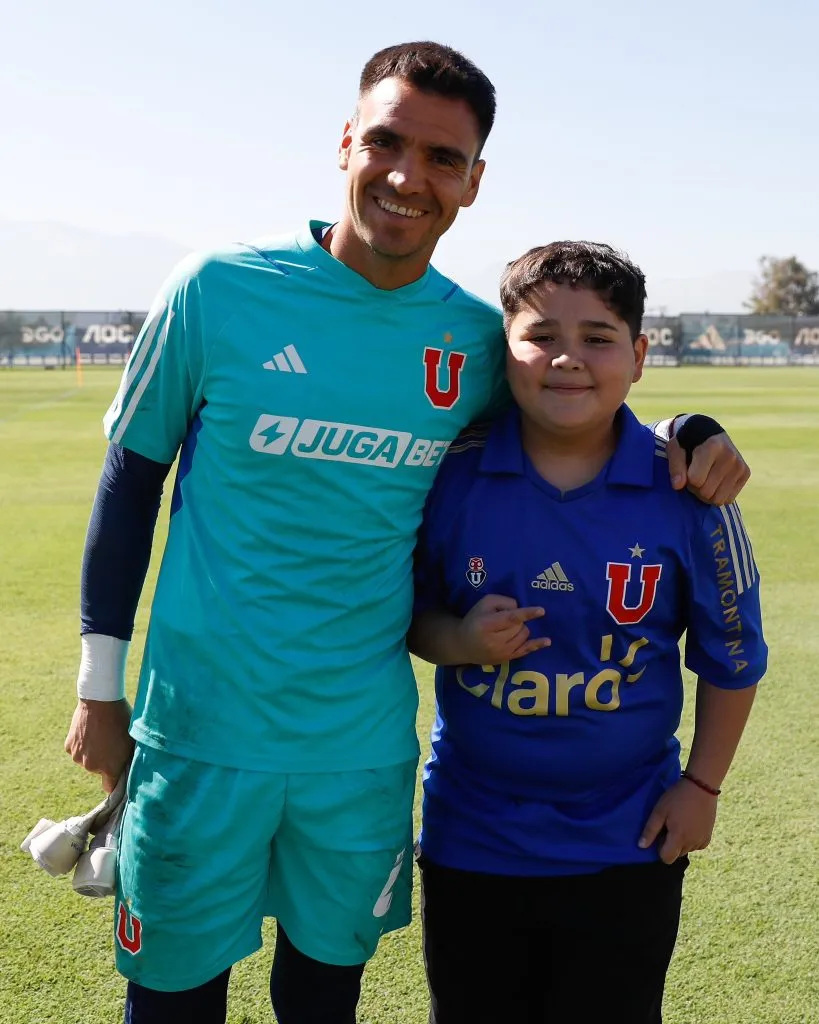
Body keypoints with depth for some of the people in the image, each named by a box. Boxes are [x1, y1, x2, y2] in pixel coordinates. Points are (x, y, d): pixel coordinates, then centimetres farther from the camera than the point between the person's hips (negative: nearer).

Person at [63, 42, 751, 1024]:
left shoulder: (476, 337, -2)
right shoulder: (220, 289, -10)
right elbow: (132, 473, 0)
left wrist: (686, 442, -4)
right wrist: (100, 686, 2)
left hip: (365, 746, 3)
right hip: (201, 731, -2)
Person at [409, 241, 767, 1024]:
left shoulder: (688, 490, -13)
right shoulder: (452, 475, -12)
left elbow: (731, 657, -1)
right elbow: (406, 610, 2)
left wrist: (701, 785, 0)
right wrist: (458, 643, -19)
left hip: (628, 846, -1)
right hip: (470, 838, 1)